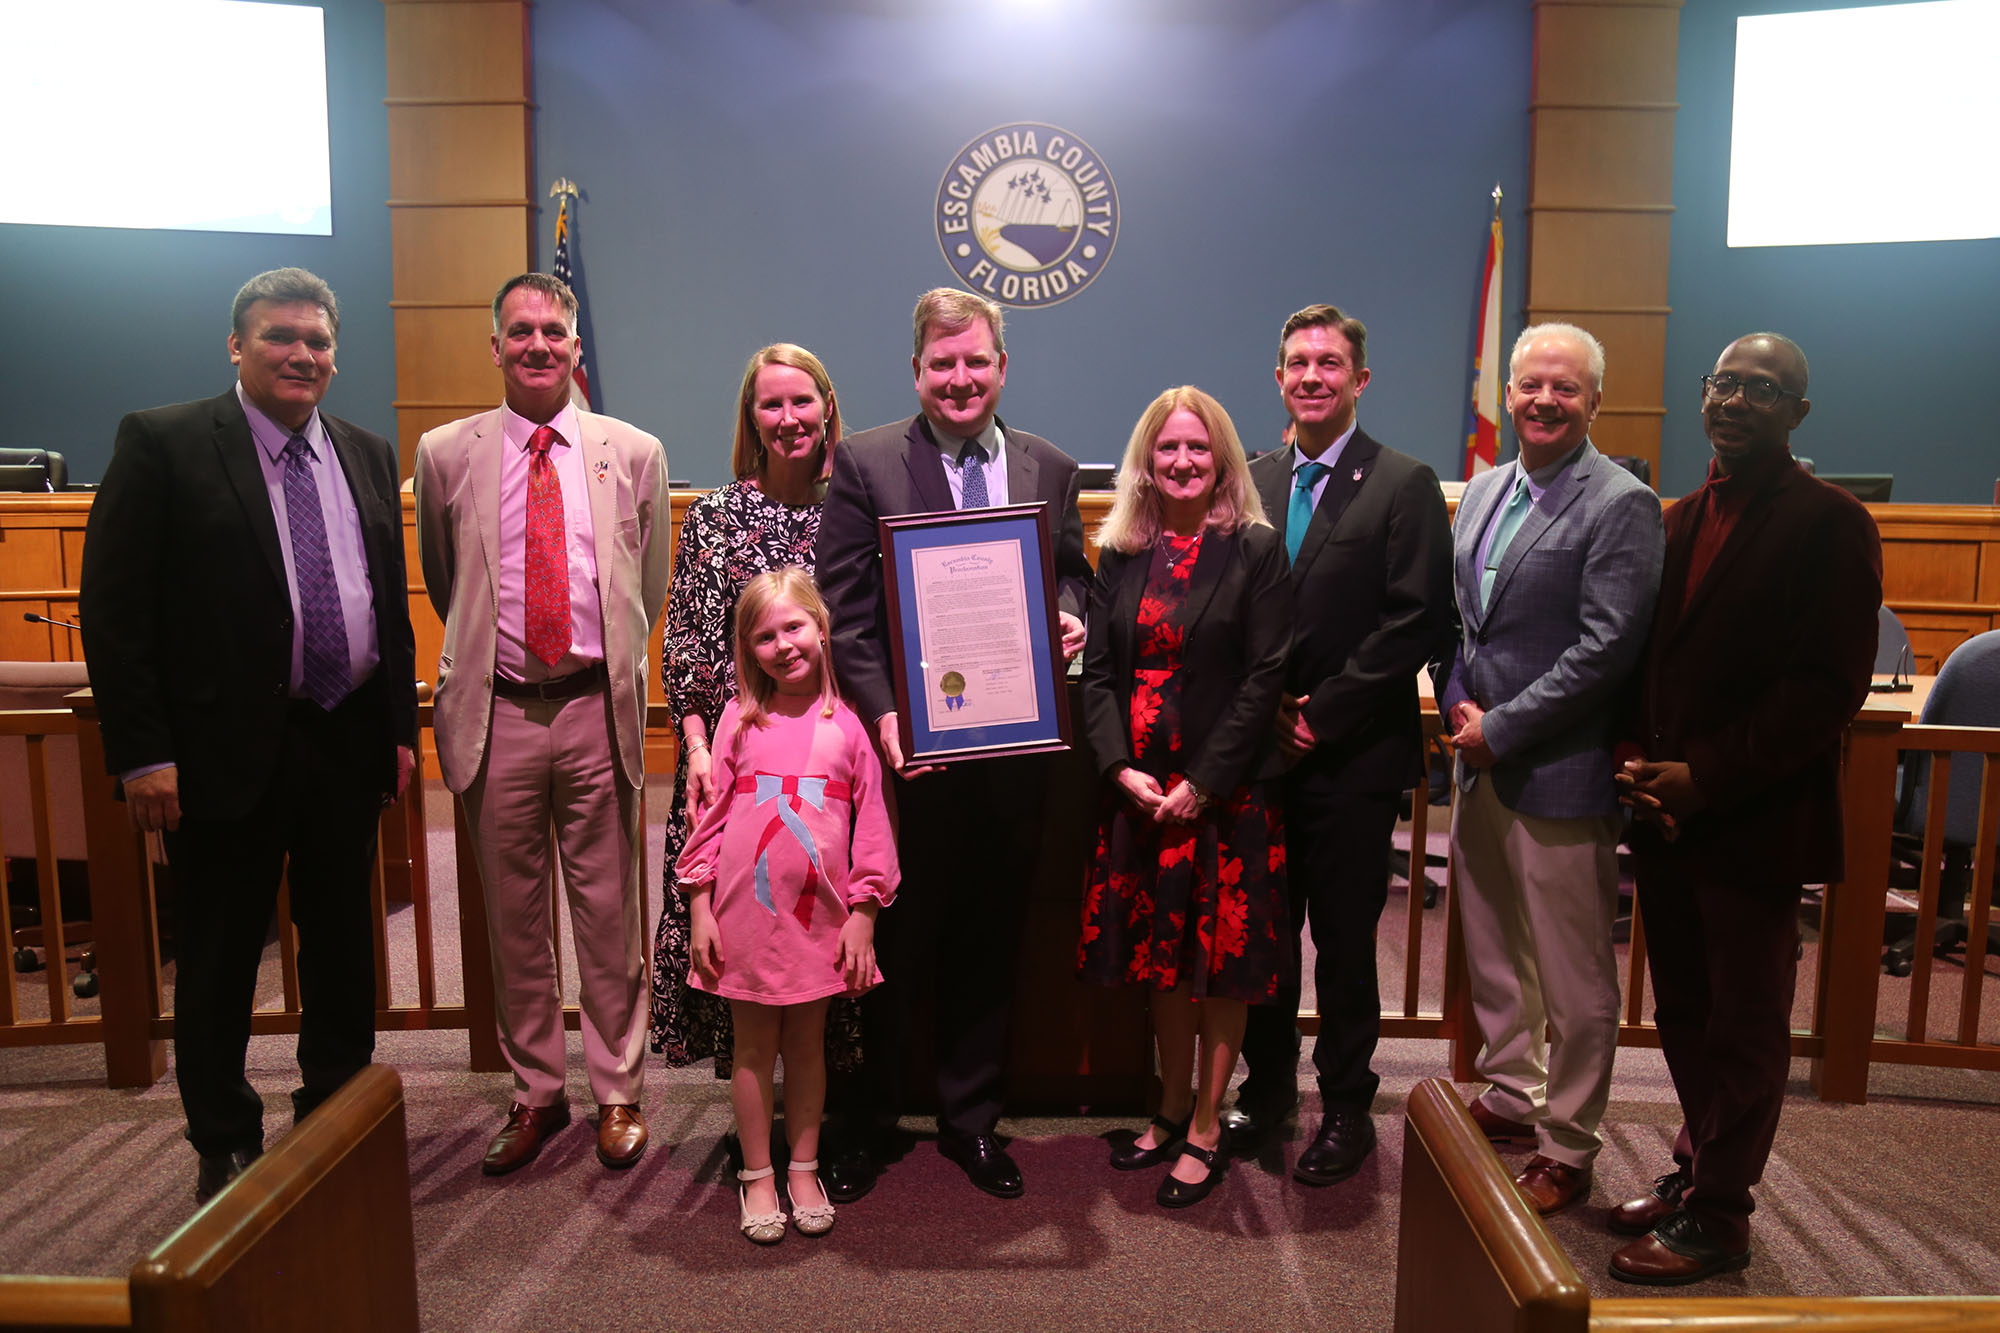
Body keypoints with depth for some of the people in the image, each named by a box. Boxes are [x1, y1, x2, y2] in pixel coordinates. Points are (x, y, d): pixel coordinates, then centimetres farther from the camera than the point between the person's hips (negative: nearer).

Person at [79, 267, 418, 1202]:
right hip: (226, 748, -4)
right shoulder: (162, 443, -5)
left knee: (343, 947, 15)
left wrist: (400, 728, 9)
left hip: (349, 742, 5)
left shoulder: (367, 455, 10)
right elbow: (112, 607, -9)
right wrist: (142, 752, -13)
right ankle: (224, 1145, 27)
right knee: (219, 959, 9)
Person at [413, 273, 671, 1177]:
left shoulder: (635, 453, 4)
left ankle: (617, 1092, 22)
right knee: (513, 916, 10)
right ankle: (535, 1092, 27)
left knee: (608, 911, 7)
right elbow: (443, 585, 17)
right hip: (498, 714, 1)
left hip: (597, 707, 0)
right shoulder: (444, 455, 4)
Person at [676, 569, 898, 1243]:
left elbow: (872, 826, 3)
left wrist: (863, 916, -1)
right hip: (746, 914, 0)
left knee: (807, 1043, 13)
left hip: (820, 916, 0)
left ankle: (804, 1170, 29)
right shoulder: (740, 718, 1)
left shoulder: (847, 725, 1)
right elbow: (711, 815, 3)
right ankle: (758, 1176, 25)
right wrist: (700, 909, 0)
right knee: (753, 1047, 11)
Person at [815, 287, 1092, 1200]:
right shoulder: (865, 463, -2)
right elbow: (845, 610, -6)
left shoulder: (1049, 468, 9)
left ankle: (971, 1117, 33)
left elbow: (1073, 573, 15)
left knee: (989, 943, 15)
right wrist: (883, 714, -18)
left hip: (1012, 747, 3)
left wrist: (1069, 616, -9)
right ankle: (864, 1123, 29)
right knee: (893, 943, 9)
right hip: (908, 746, -3)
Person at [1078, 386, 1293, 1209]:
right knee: (1161, 954, 13)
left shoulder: (1256, 550, -4)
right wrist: (1121, 769, -10)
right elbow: (1097, 671, 4)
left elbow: (1265, 677, -9)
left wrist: (1200, 784, -14)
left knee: (1223, 958, 5)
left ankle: (1205, 1128, 19)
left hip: (1227, 791, -4)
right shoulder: (1120, 554, 8)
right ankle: (1171, 1109, 30)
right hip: (1138, 791, 4)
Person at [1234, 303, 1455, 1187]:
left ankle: (1347, 1106, 23)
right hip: (1263, 748, 4)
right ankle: (1267, 1083, 30)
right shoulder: (1252, 483, 11)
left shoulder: (1404, 486, -3)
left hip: (1351, 754, -4)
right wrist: (1265, 708, -3)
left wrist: (1321, 716, -13)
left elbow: (1416, 623, -11)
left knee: (1344, 940, 6)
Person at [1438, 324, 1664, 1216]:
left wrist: (1499, 730, -16)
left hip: (1560, 774, -7)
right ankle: (1510, 1097, 38)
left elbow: (1605, 649, -18)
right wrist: (1458, 702, 1)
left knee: (1573, 978, 5)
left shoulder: (1622, 505, -11)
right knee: (1489, 952, 20)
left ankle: (1566, 1146, 20)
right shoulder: (1483, 491, 12)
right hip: (1481, 768, 8)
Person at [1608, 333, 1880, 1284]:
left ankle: (1717, 1216, 21)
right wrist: (1639, 761, -2)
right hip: (1667, 812, 6)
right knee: (1683, 1013, 16)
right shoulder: (1681, 519, 12)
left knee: (1746, 1026, 8)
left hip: (1754, 823, -6)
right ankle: (1698, 1170, 34)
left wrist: (1704, 778, -18)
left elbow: (1829, 688, -14)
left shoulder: (1830, 523, -8)